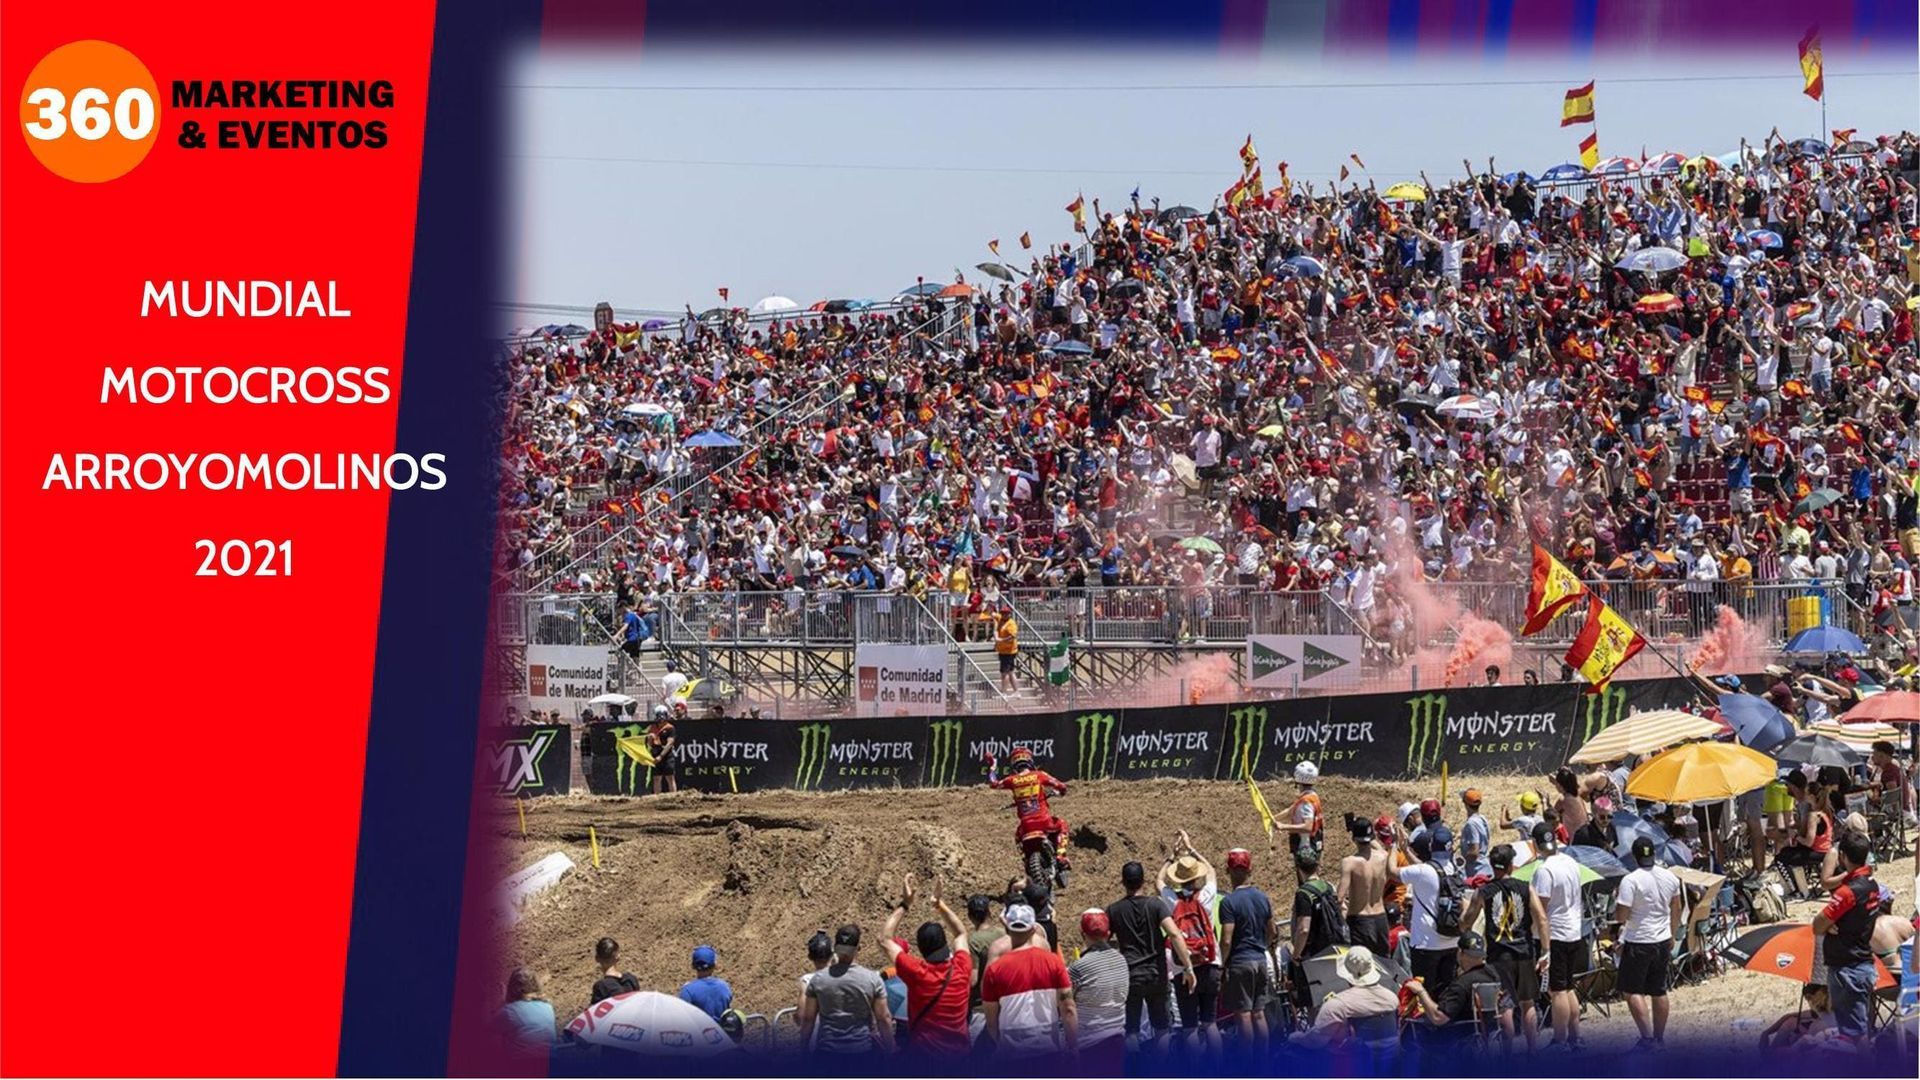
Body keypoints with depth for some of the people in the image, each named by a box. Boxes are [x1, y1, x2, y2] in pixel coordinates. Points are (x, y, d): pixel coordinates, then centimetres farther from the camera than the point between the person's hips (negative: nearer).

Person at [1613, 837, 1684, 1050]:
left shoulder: (1631, 881, -19)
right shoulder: (1670, 877, 2)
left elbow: (1621, 916, -20)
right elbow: (1677, 909, 14)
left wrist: (1616, 904, 1)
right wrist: (1672, 935, 27)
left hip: (1638, 943, -7)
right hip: (1662, 941, 7)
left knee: (1632, 991, 0)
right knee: (1659, 991, 15)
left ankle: (1647, 1036, -9)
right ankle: (1660, 1036, 23)